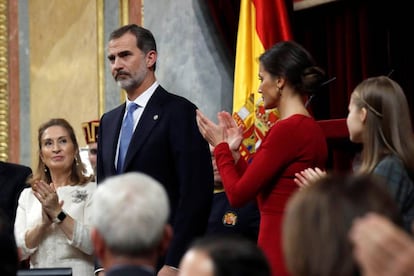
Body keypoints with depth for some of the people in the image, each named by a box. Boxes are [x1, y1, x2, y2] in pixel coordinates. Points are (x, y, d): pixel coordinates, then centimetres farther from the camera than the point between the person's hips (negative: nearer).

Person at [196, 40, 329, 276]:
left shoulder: (286, 129, -15)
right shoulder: (312, 129, 13)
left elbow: (238, 194, -12)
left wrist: (220, 146, 1)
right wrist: (233, 151, 19)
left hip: (280, 250, -9)